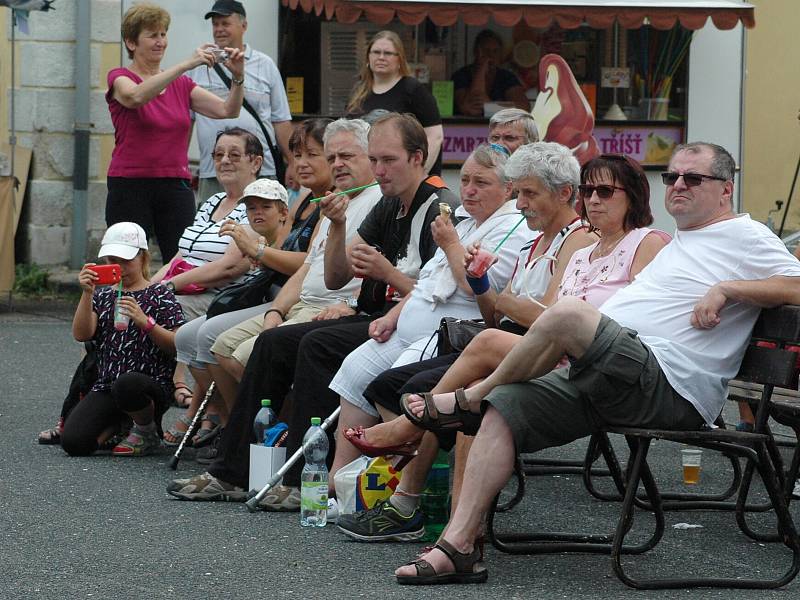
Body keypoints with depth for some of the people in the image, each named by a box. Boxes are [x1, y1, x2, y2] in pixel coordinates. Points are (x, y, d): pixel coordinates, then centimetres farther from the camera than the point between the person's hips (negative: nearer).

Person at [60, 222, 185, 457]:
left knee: (126, 384, -42)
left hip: (153, 384, -4)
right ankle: (121, 422, 15)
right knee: (73, 442, -19)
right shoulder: (103, 296, 15)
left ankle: (148, 429, -6)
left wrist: (145, 322, -22)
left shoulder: (159, 296, 2)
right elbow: (81, 335, 0)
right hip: (106, 385, 4)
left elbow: (176, 347, -7)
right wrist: (87, 294, -12)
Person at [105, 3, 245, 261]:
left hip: (176, 188, 4)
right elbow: (137, 96, -24)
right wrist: (186, 64, -29)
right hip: (130, 188, -4)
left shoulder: (181, 85, 15)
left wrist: (238, 77, -15)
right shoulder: (119, 78, 1)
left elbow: (227, 110, 4)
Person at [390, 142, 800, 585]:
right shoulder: (677, 244, 33)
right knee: (505, 408, -7)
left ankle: (475, 394, -5)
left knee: (568, 314, -31)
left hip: (670, 388, -10)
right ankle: (457, 546, -14)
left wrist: (727, 288, -15)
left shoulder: (744, 236, 5)